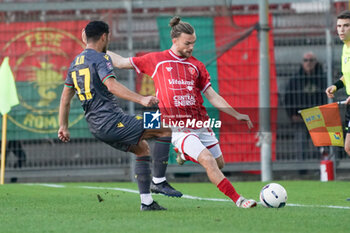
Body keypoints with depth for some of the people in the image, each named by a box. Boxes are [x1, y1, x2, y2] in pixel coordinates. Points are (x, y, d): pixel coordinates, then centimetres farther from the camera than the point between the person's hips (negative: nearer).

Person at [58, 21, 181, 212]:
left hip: (96, 127, 9)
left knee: (142, 148, 23)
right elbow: (112, 85, -25)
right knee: (165, 128, -7)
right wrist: (141, 99, -31)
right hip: (112, 120, -9)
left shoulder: (75, 63, 18)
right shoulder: (100, 58, -8)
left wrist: (63, 126, 26)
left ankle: (146, 201, 17)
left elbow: (65, 97, 22)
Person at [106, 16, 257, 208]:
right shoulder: (156, 60, 2)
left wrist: (236, 115, 6)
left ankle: (185, 155, 38)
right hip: (178, 127, -5)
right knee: (208, 160, -22)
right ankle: (238, 200, -18)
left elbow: (212, 96, 13)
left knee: (219, 163, 10)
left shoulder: (196, 66, 10)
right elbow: (121, 62, 13)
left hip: (200, 124, 5)